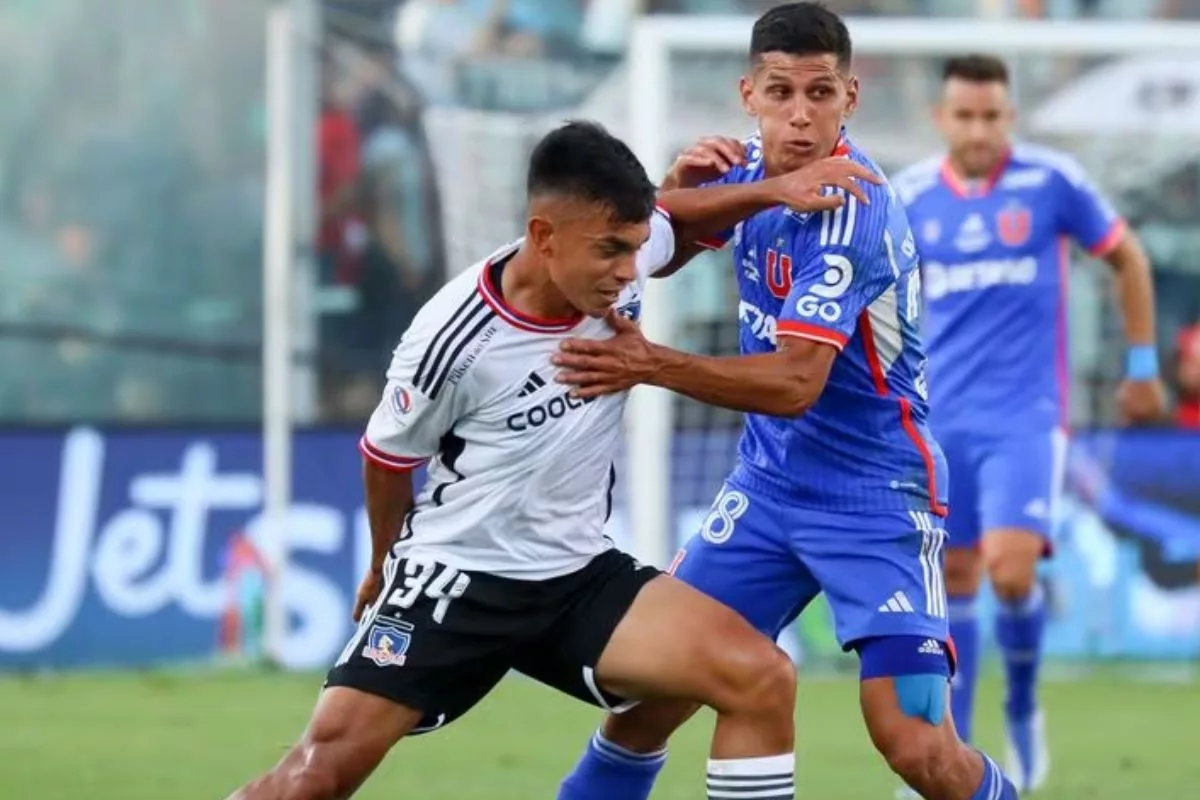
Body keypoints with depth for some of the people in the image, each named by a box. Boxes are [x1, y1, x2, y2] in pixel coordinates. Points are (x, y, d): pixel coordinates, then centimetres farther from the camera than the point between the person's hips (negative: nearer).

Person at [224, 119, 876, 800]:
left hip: (581, 577, 5)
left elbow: (675, 218, 17)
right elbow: (390, 458, -3)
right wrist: (386, 564, 14)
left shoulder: (618, 266, -11)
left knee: (764, 679, -15)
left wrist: (776, 190, 1)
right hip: (457, 577, -5)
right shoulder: (457, 339, -24)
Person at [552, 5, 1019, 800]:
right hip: (771, 483, 7)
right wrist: (677, 189, -10)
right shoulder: (751, 165, -2)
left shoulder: (850, 210, -24)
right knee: (654, 683, 3)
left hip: (875, 495, -7)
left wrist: (652, 363, -43)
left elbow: (796, 383, -32)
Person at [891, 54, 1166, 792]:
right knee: (953, 580, 4)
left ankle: (1024, 710, 10)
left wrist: (1143, 365, 9)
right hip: (941, 419, 3)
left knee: (1012, 572, -17)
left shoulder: (1052, 182, -6)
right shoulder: (909, 198, 1)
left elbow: (1127, 258, 7)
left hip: (1026, 417, -3)